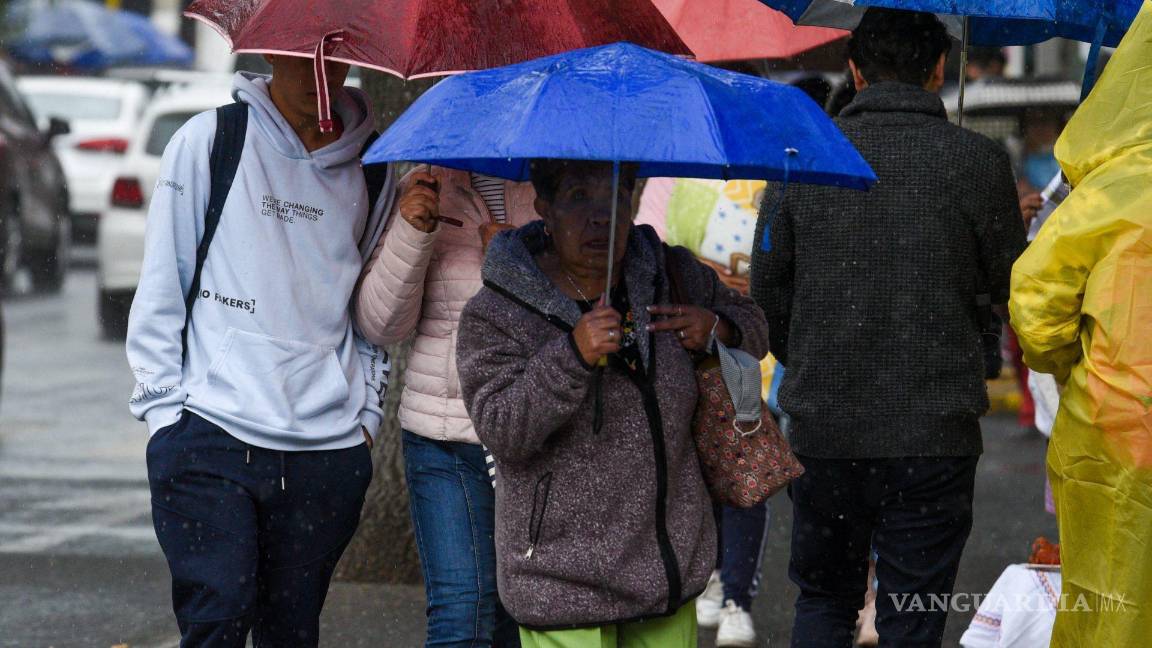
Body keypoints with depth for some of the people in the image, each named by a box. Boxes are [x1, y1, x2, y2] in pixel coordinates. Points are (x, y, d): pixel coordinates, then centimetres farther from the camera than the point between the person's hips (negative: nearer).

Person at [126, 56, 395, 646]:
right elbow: (159, 290, 3)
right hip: (211, 436, -3)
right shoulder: (208, 140, 2)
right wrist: (164, 409, -2)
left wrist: (367, 414, 11)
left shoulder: (369, 170, 12)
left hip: (328, 448, 3)